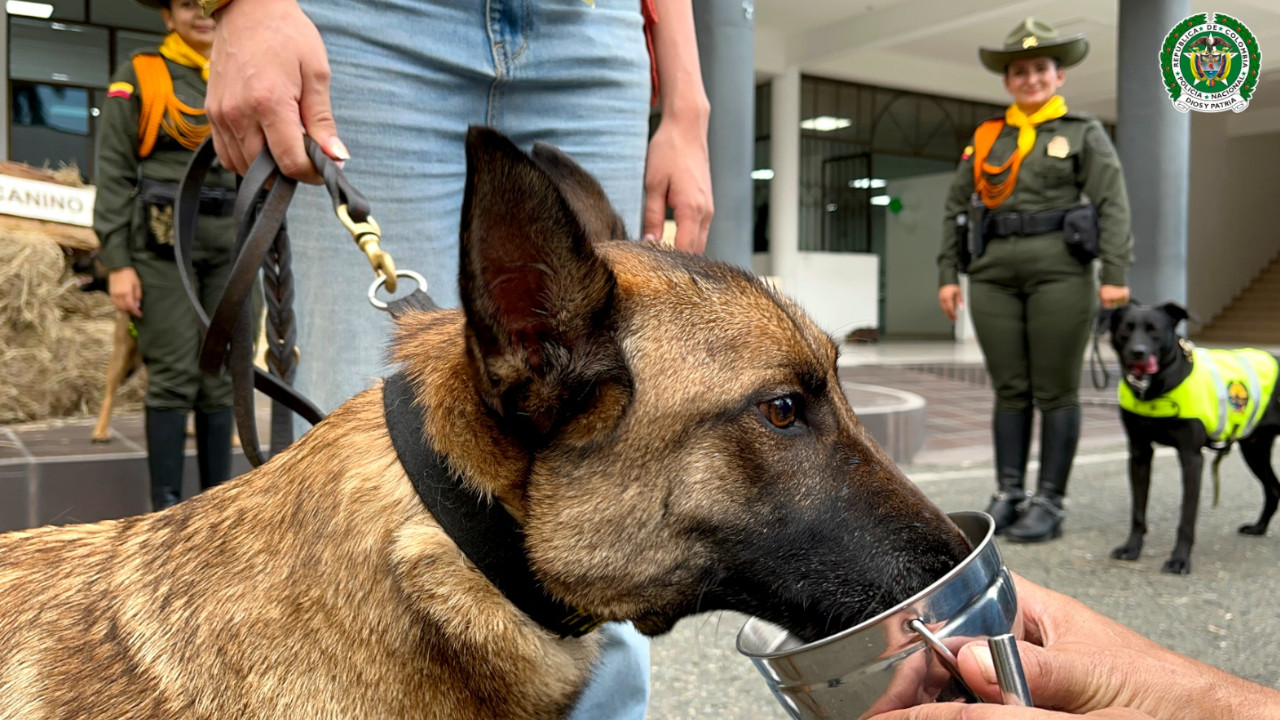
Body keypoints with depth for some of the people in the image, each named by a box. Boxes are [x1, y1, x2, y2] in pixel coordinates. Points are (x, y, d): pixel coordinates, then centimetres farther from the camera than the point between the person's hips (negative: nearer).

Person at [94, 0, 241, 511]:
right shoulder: (138, 77, 1)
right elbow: (113, 174, -3)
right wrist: (117, 263, -10)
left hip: (228, 247, 4)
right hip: (164, 243, -4)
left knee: (221, 378, 5)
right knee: (174, 377, -7)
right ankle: (166, 508, 1)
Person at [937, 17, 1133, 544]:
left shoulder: (1085, 134, 5)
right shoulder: (986, 138, 14)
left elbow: (1113, 205, -3)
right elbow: (957, 209, 13)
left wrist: (1116, 274, -14)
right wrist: (948, 274, 5)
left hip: (1060, 273, -3)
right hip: (995, 277, 3)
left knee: (1056, 392, 0)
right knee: (1009, 390, 6)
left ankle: (1049, 504, 6)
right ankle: (1008, 495, 13)